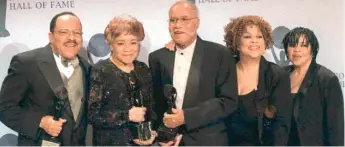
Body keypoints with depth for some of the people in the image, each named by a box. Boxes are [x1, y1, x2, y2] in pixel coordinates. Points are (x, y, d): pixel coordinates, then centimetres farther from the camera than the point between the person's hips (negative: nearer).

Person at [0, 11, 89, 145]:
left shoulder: (85, 66, 1)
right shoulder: (26, 62, -14)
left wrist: (81, 139, 4)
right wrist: (41, 122, -24)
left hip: (77, 143, 5)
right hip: (40, 143, -4)